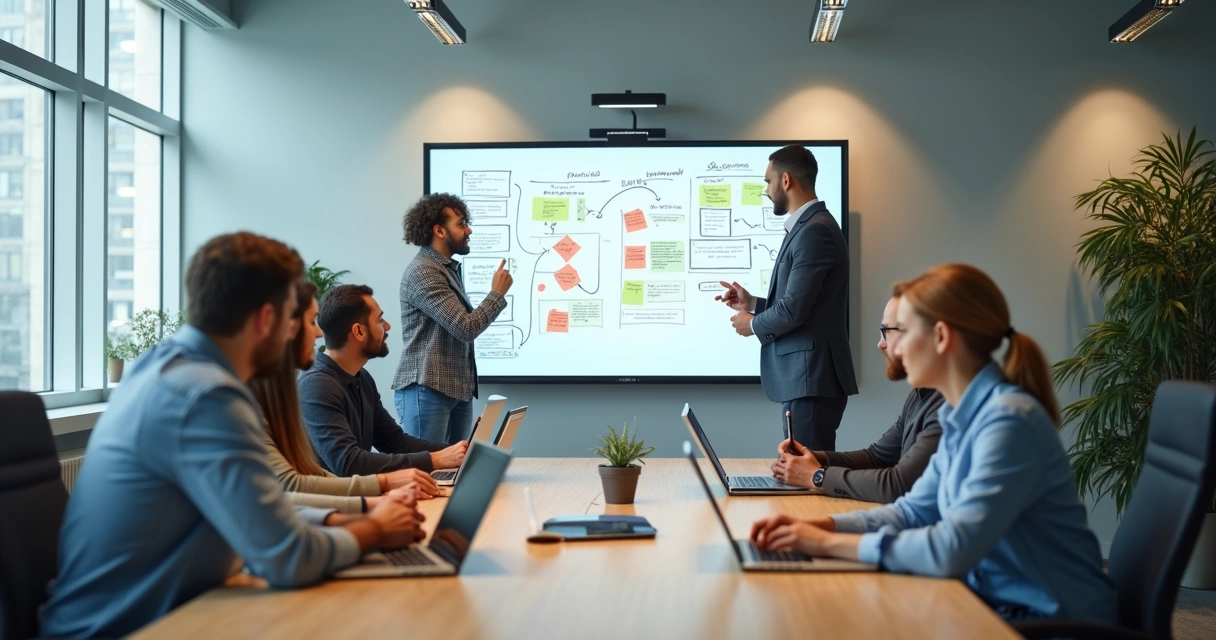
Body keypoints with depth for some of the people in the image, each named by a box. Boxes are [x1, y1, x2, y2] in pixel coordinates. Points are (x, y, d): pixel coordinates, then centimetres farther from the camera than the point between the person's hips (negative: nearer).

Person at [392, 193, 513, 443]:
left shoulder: (448, 269, 17)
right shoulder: (423, 272, -14)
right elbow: (465, 327, -19)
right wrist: (497, 293, -7)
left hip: (457, 390, 9)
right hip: (426, 390, -9)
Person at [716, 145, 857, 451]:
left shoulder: (815, 231, -16)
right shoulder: (807, 227, 16)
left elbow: (794, 309, -21)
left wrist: (753, 324, -4)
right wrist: (753, 303, 12)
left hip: (811, 378, -10)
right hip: (806, 375, 10)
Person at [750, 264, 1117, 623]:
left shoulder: (1008, 420, -24)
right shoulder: (963, 418, 4)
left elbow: (953, 549, -29)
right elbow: (913, 511, 10)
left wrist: (831, 543, -21)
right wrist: (819, 526, -4)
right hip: (997, 602, 7)